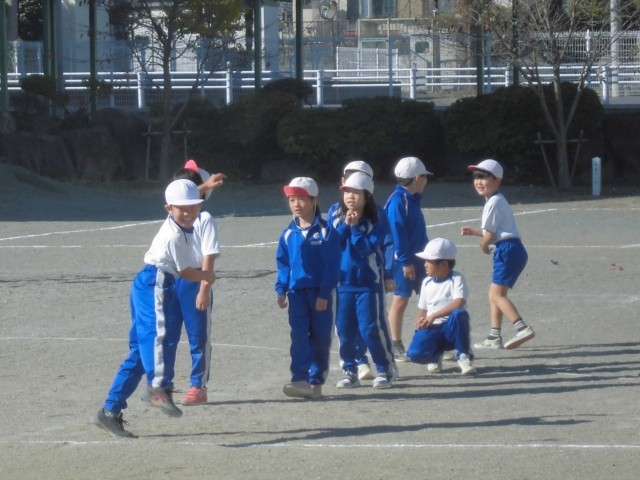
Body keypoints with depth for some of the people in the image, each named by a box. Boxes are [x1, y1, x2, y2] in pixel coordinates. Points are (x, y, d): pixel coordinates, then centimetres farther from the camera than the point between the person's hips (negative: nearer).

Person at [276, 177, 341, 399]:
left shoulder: (325, 231, -7)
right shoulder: (289, 234, 5)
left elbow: (332, 265, -8)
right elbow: (283, 264, 13)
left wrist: (324, 294, -12)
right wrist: (281, 290, 5)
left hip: (320, 293, -3)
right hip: (297, 292, 3)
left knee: (320, 338, 5)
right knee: (299, 336, -8)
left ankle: (316, 381, 12)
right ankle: (300, 379, -14)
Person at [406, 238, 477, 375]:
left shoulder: (456, 279, -5)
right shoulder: (427, 282, 12)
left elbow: (459, 304, -22)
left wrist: (434, 316, -25)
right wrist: (420, 322, -8)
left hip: (451, 328, -3)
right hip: (432, 328, 3)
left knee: (459, 314, -40)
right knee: (414, 353, -27)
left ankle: (463, 356, -17)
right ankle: (436, 354, 11)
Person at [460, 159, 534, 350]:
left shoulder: (494, 203, -13)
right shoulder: (496, 201, 19)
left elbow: (490, 234, -12)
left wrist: (483, 246, 6)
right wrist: (473, 231, 22)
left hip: (508, 250, -11)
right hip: (509, 250, 11)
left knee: (497, 294, -14)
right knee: (494, 293, 14)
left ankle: (523, 328, -23)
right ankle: (494, 337, 16)